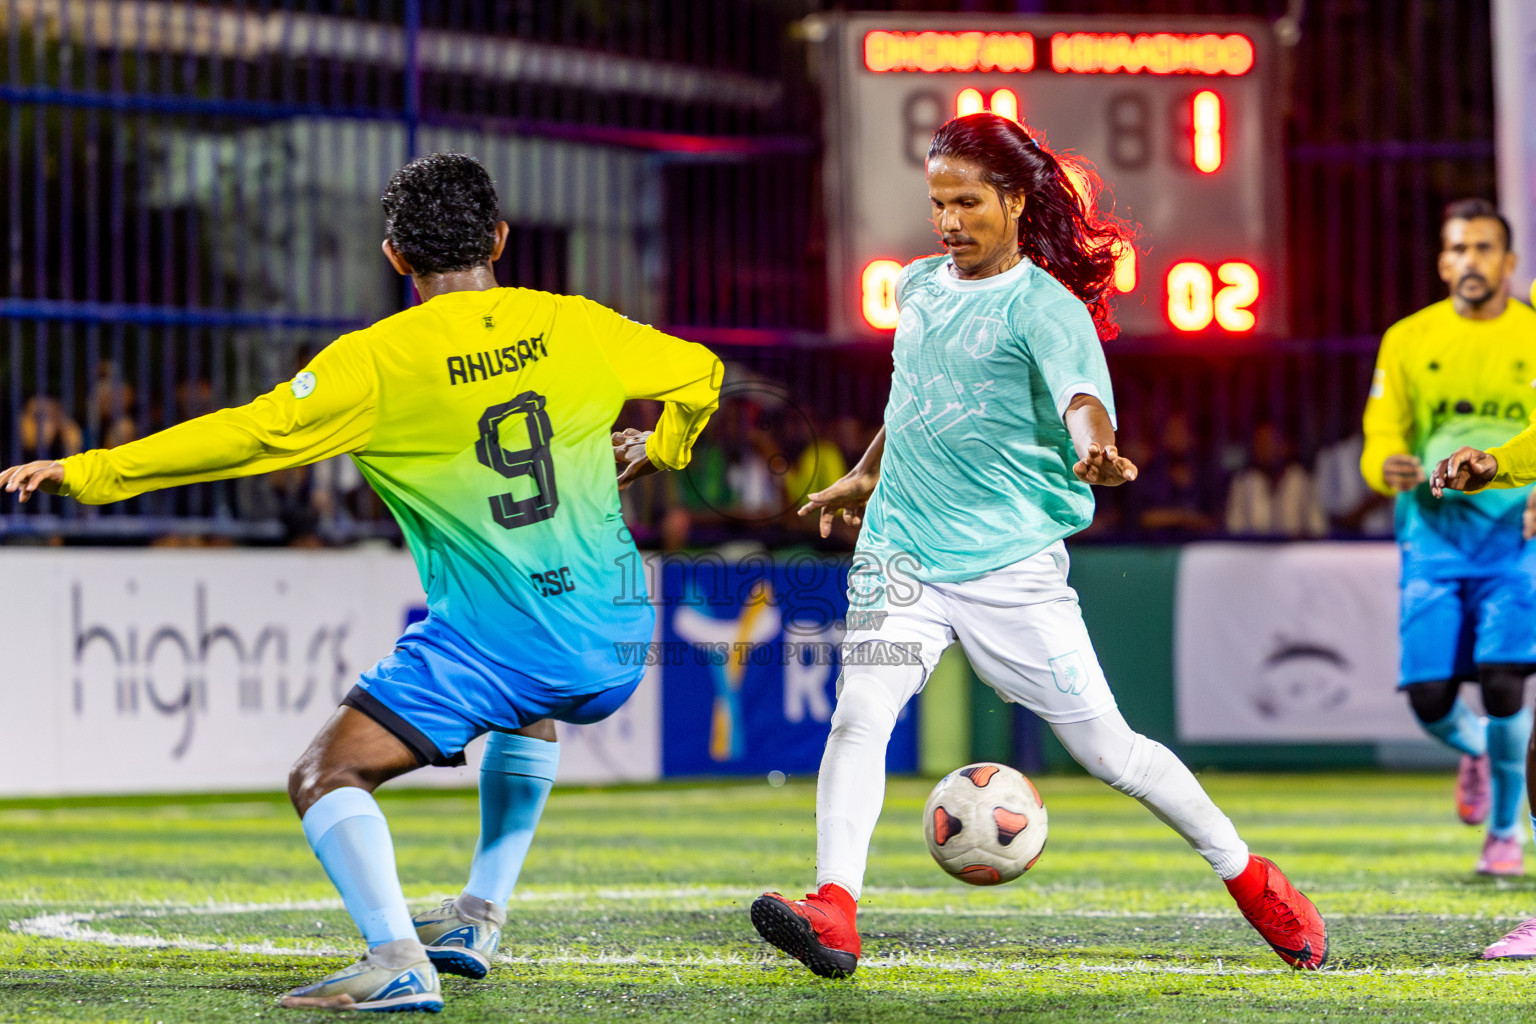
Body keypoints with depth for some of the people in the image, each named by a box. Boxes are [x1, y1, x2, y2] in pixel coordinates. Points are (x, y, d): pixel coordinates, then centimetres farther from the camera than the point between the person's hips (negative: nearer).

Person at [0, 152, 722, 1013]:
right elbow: (698, 373, 19)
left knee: (325, 780, -2)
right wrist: (655, 449, 39)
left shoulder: (377, 361, -8)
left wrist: (90, 472, -5)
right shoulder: (575, 327, 5)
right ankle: (480, 917, 36)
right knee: (528, 709, 39)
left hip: (486, 642, -6)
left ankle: (396, 961, -24)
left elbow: (249, 434, -11)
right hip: (610, 640, 6)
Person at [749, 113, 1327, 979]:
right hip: (904, 551, 4)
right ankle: (833, 914, -25)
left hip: (1012, 563, -4)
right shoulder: (920, 286, 10)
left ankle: (1253, 882, 19)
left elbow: (1081, 394, -29)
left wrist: (1095, 448, -51)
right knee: (861, 711, -19)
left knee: (1107, 747, 0)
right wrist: (866, 474, 38)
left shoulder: (1044, 306, -9)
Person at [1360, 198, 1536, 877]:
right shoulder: (1408, 341, 6)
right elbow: (1381, 439, 4)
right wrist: (1388, 468, -20)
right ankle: (1475, 750, 31)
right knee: (1429, 696, -6)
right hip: (1435, 533, 2)